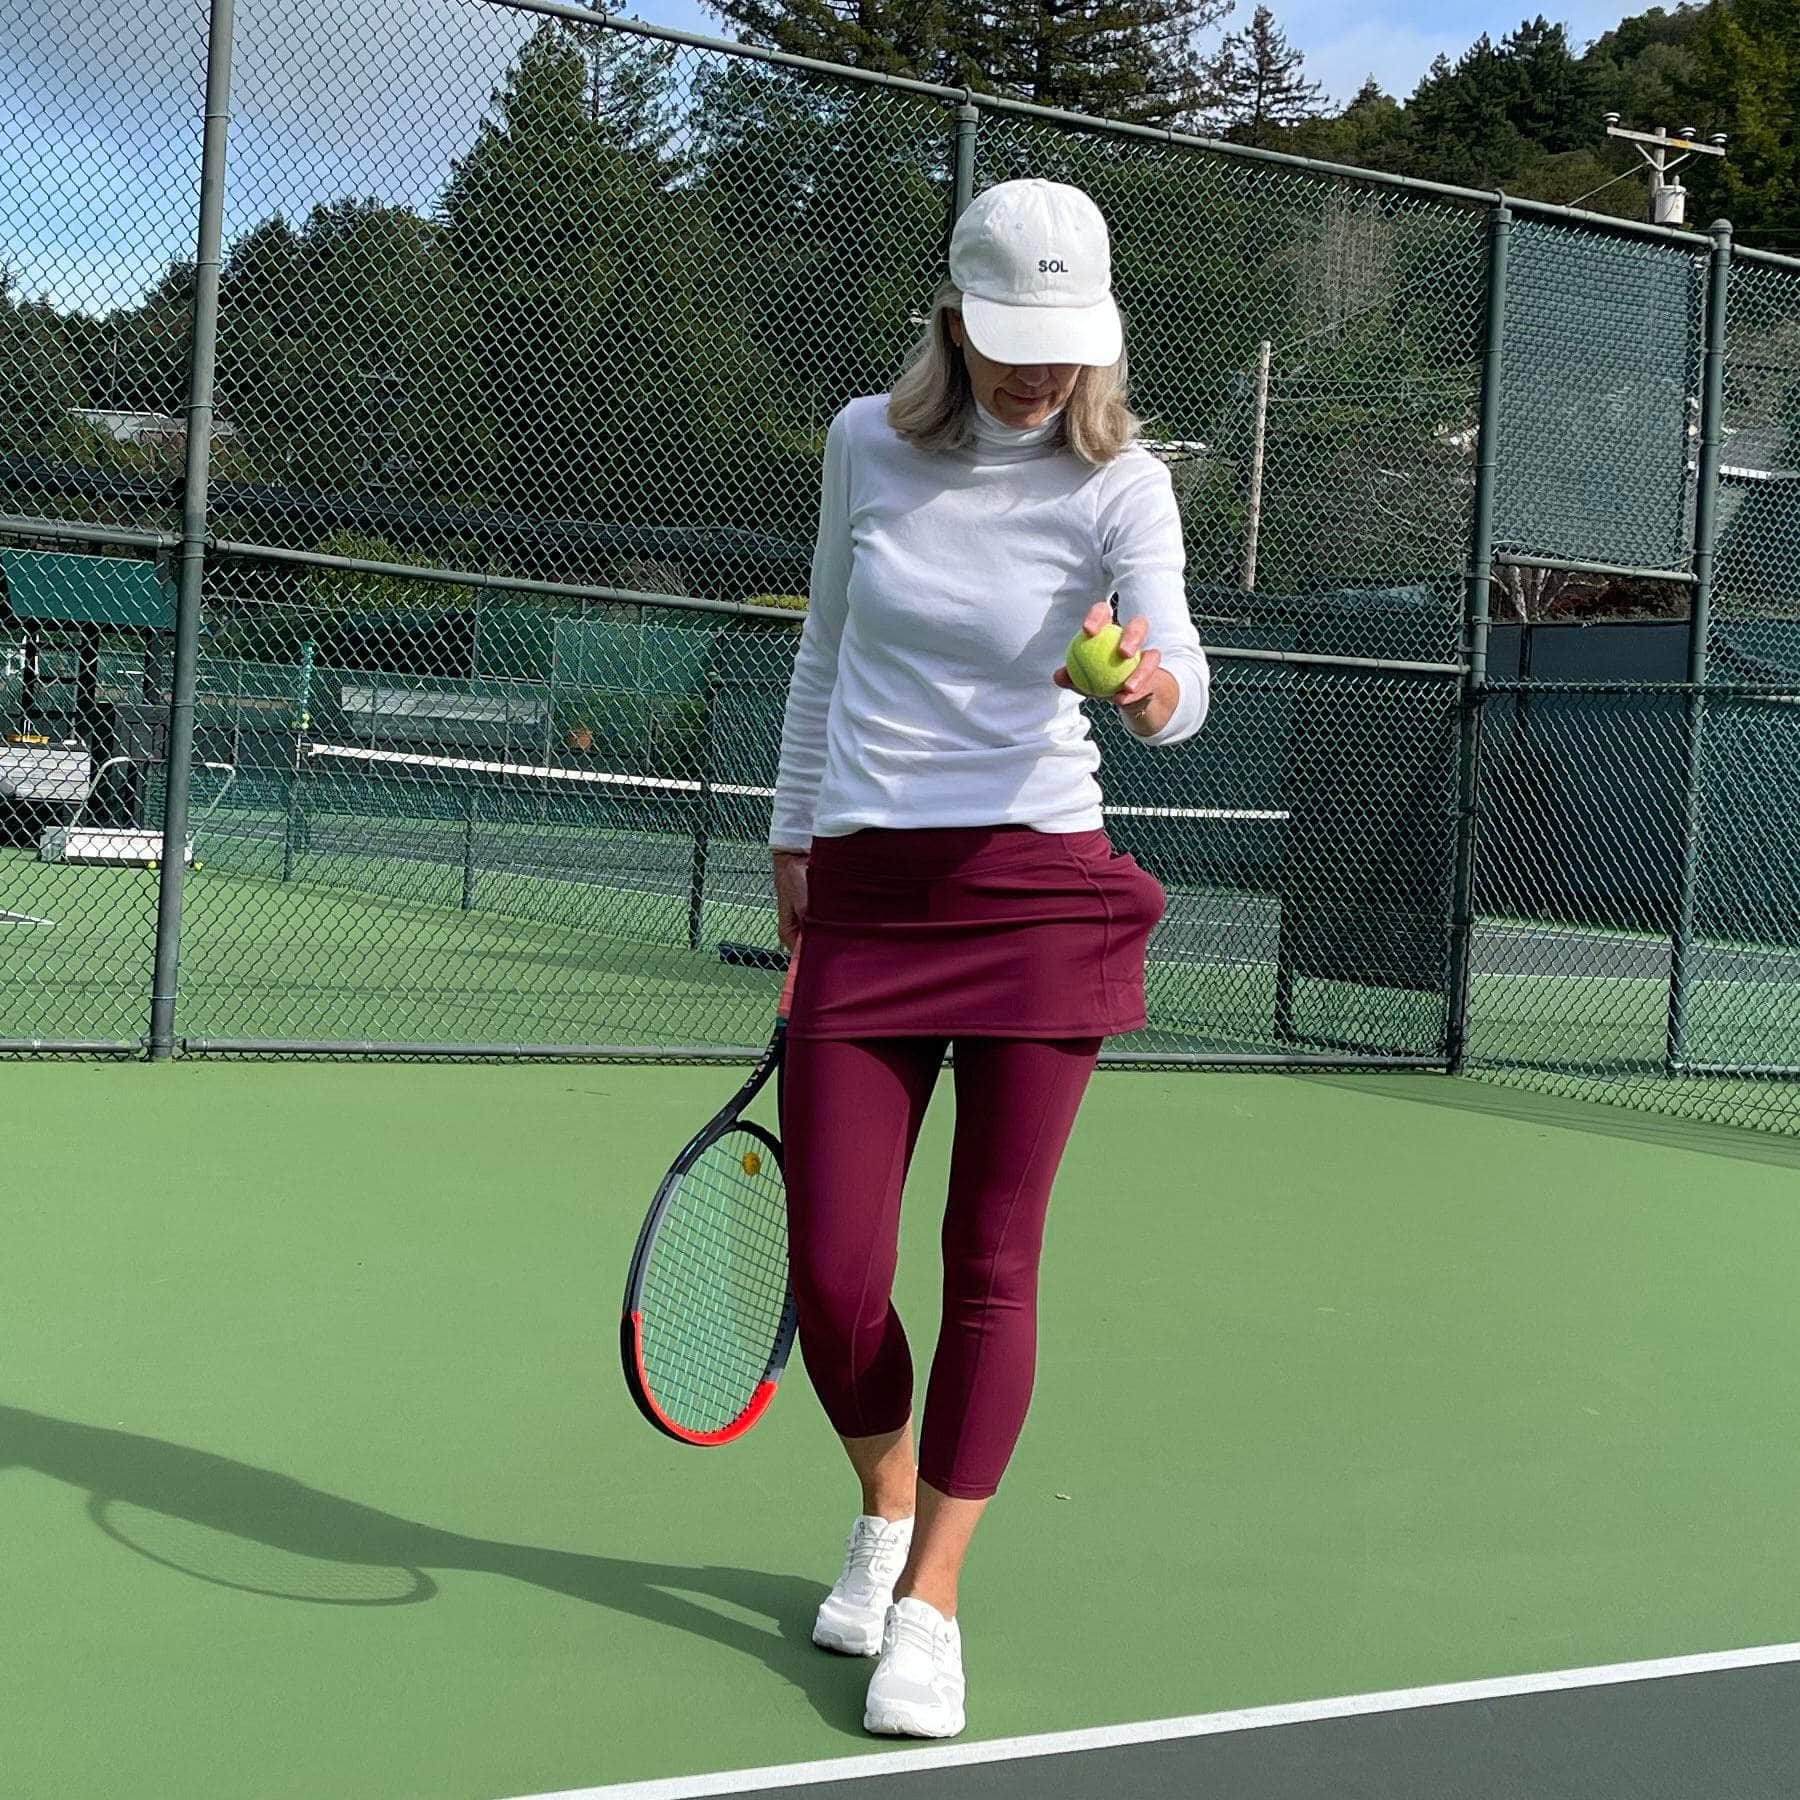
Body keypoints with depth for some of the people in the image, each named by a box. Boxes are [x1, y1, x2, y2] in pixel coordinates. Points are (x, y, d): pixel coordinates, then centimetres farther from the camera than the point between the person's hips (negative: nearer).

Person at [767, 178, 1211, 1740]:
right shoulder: (868, 442, 3)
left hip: (1038, 891, -2)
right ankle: (888, 1507, 28)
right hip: (863, 893, 2)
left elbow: (1180, 684, -22)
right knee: (832, 1273, -2)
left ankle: (930, 1602, 12)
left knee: (992, 1263, -2)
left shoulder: (1118, 485, -6)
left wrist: (1157, 685, -45)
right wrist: (793, 836, 19)